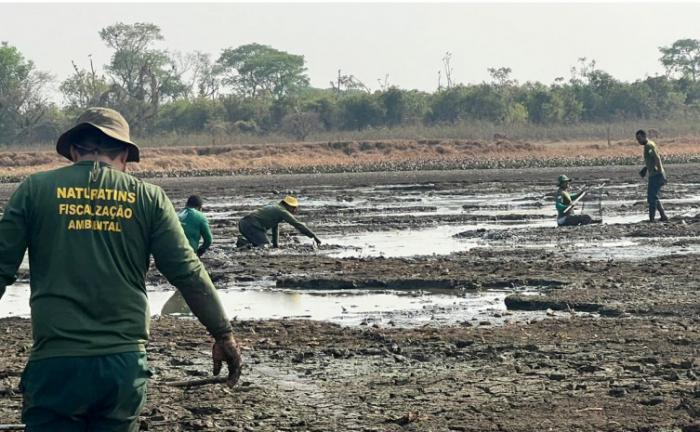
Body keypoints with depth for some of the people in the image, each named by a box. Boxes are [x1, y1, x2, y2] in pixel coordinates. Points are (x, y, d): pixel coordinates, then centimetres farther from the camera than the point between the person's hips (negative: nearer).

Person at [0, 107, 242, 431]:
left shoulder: (35, 189, 4)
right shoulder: (148, 198, 6)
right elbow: (188, 274, 4)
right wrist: (223, 334, 14)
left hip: (55, 361, -2)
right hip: (126, 363, 2)